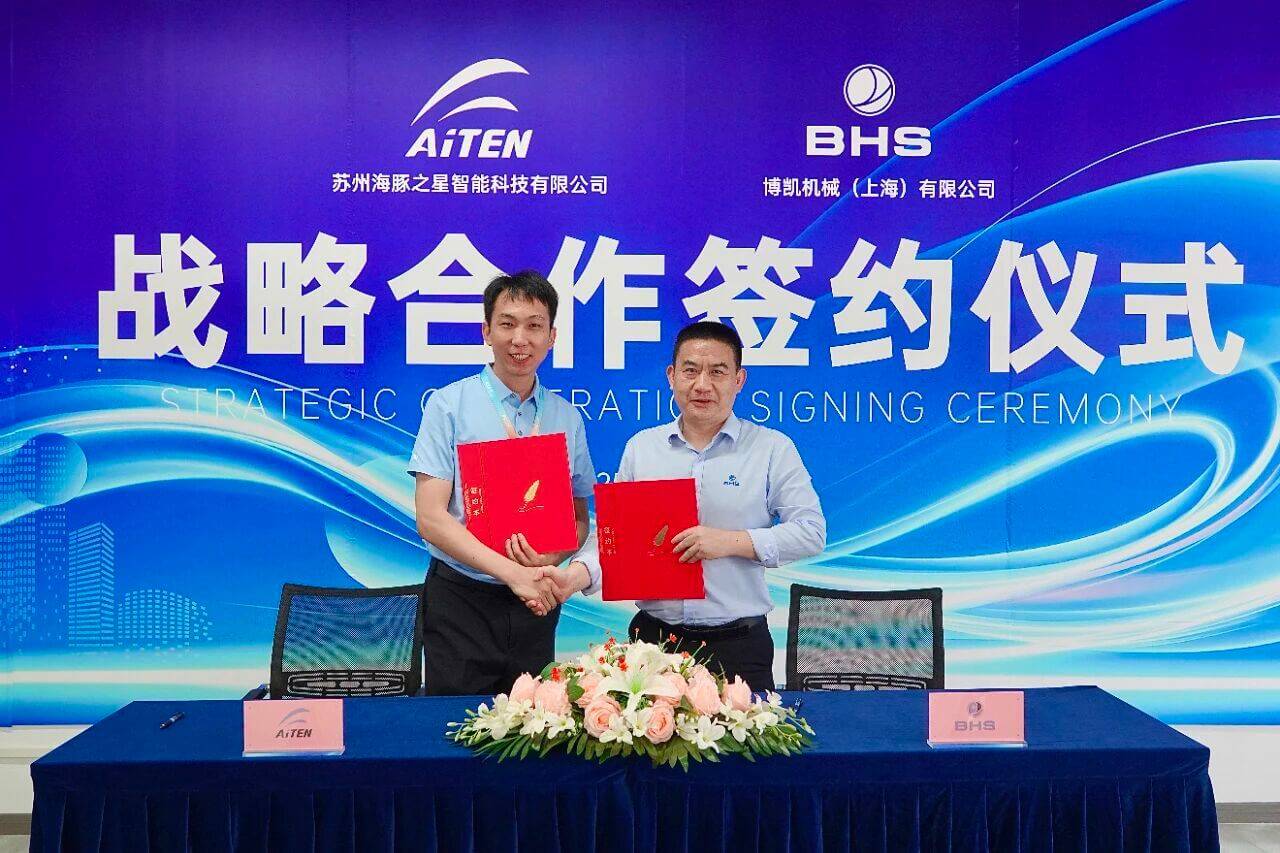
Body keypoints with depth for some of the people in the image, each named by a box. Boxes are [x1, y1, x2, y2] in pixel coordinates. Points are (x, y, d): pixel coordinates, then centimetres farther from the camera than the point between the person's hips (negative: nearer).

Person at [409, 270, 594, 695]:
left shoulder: (567, 418, 6)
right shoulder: (448, 405, -5)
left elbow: (579, 518, 10)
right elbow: (431, 519, -11)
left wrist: (549, 560, -12)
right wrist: (511, 571, -19)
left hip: (536, 604, 3)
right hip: (462, 600, -3)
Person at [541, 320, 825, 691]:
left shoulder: (773, 448, 0)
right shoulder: (640, 447, 9)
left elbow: (811, 532, -4)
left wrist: (731, 541, -14)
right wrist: (574, 577, -12)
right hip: (653, 636, 2)